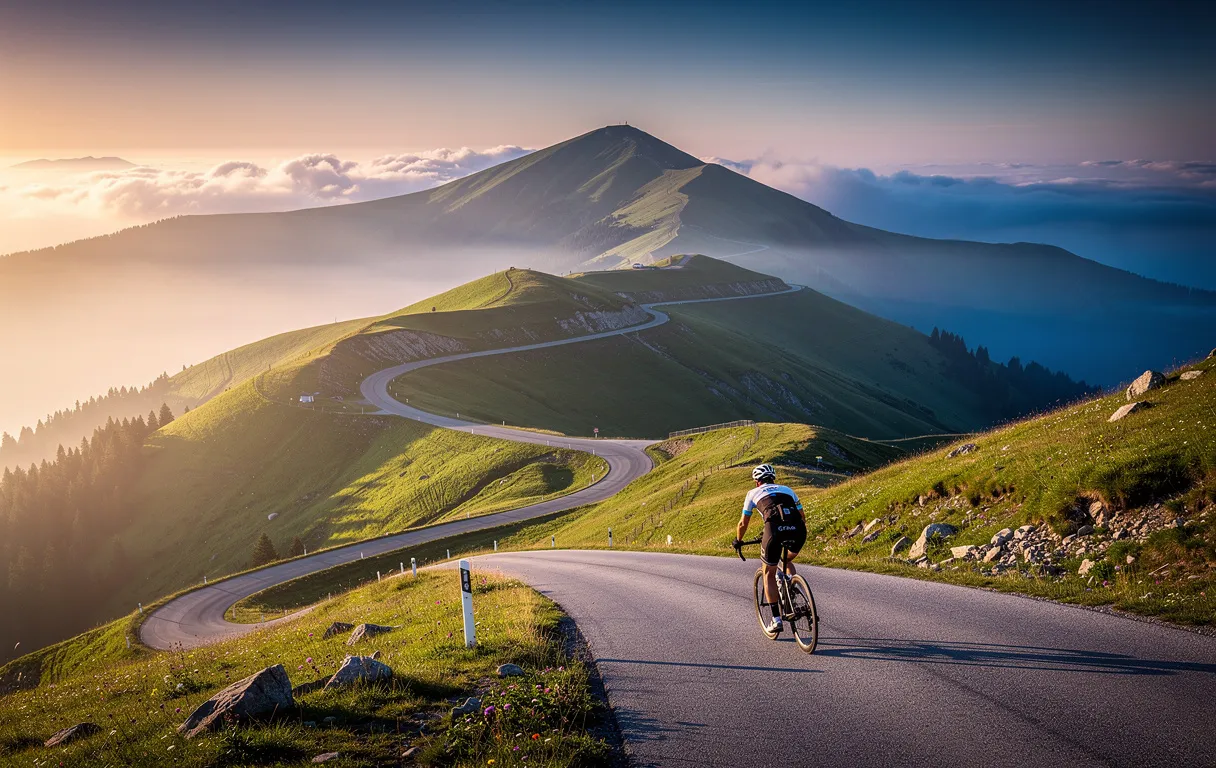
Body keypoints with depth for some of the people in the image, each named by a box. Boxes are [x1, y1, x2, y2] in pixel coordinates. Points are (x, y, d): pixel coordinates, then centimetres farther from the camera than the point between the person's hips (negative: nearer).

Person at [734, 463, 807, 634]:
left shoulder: (753, 493, 26)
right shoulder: (787, 490, 34)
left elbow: (743, 524, 29)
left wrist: (738, 541, 46)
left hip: (774, 529, -3)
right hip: (798, 530, 3)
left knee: (769, 574, 17)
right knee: (787, 562, 33)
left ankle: (776, 619, 11)